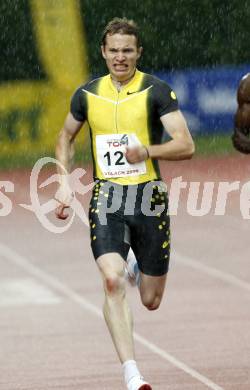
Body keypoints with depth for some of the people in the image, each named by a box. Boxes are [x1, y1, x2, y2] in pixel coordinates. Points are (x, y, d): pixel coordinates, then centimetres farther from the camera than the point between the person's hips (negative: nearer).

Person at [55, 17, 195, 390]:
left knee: (151, 301, 7)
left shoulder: (156, 90, -4)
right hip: (106, 197, 1)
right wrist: (65, 184, 11)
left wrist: (147, 151, -28)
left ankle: (141, 268, 47)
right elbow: (66, 138, 24)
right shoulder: (87, 94, 6)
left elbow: (186, 146, -10)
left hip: (149, 196, -1)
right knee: (113, 282, -22)